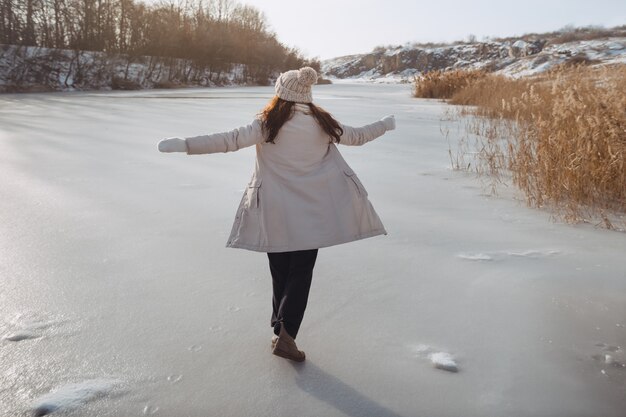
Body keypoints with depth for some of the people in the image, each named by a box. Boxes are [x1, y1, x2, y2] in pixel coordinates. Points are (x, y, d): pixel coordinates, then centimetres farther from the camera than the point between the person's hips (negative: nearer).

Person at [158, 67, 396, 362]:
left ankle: (281, 329, 25)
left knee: (280, 272, 15)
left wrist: (185, 144, -16)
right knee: (301, 272, 7)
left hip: (275, 212, -1)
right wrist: (385, 125, 33)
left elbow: (231, 140, -17)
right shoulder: (322, 122, 2)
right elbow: (357, 137, 15)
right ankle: (285, 333, -4)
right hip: (313, 212, 1)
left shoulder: (268, 124, -7)